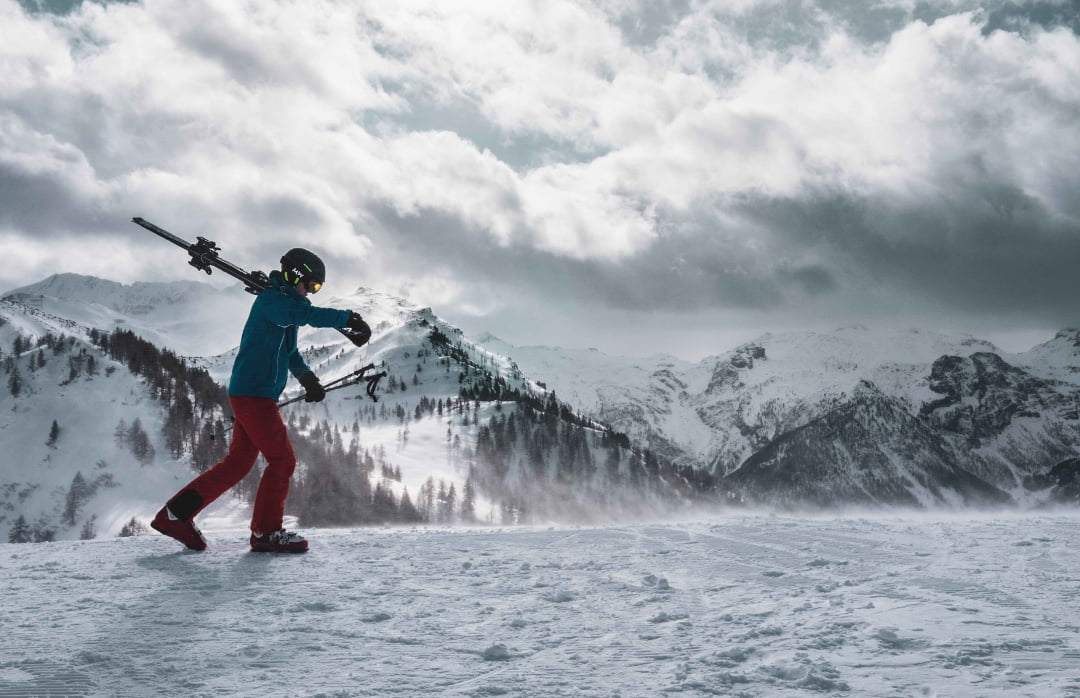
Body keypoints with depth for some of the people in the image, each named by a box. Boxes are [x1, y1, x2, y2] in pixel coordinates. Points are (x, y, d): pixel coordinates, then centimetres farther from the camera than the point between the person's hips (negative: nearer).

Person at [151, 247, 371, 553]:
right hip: (252, 393, -10)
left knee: (238, 463, 12)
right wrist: (348, 320, -28)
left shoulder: (285, 305, 20)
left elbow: (289, 352, 28)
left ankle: (175, 515, 15)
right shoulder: (270, 299, -10)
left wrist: (307, 378, 12)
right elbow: (306, 314, -29)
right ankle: (266, 532, 2)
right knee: (282, 460, -7)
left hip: (260, 395, 10)